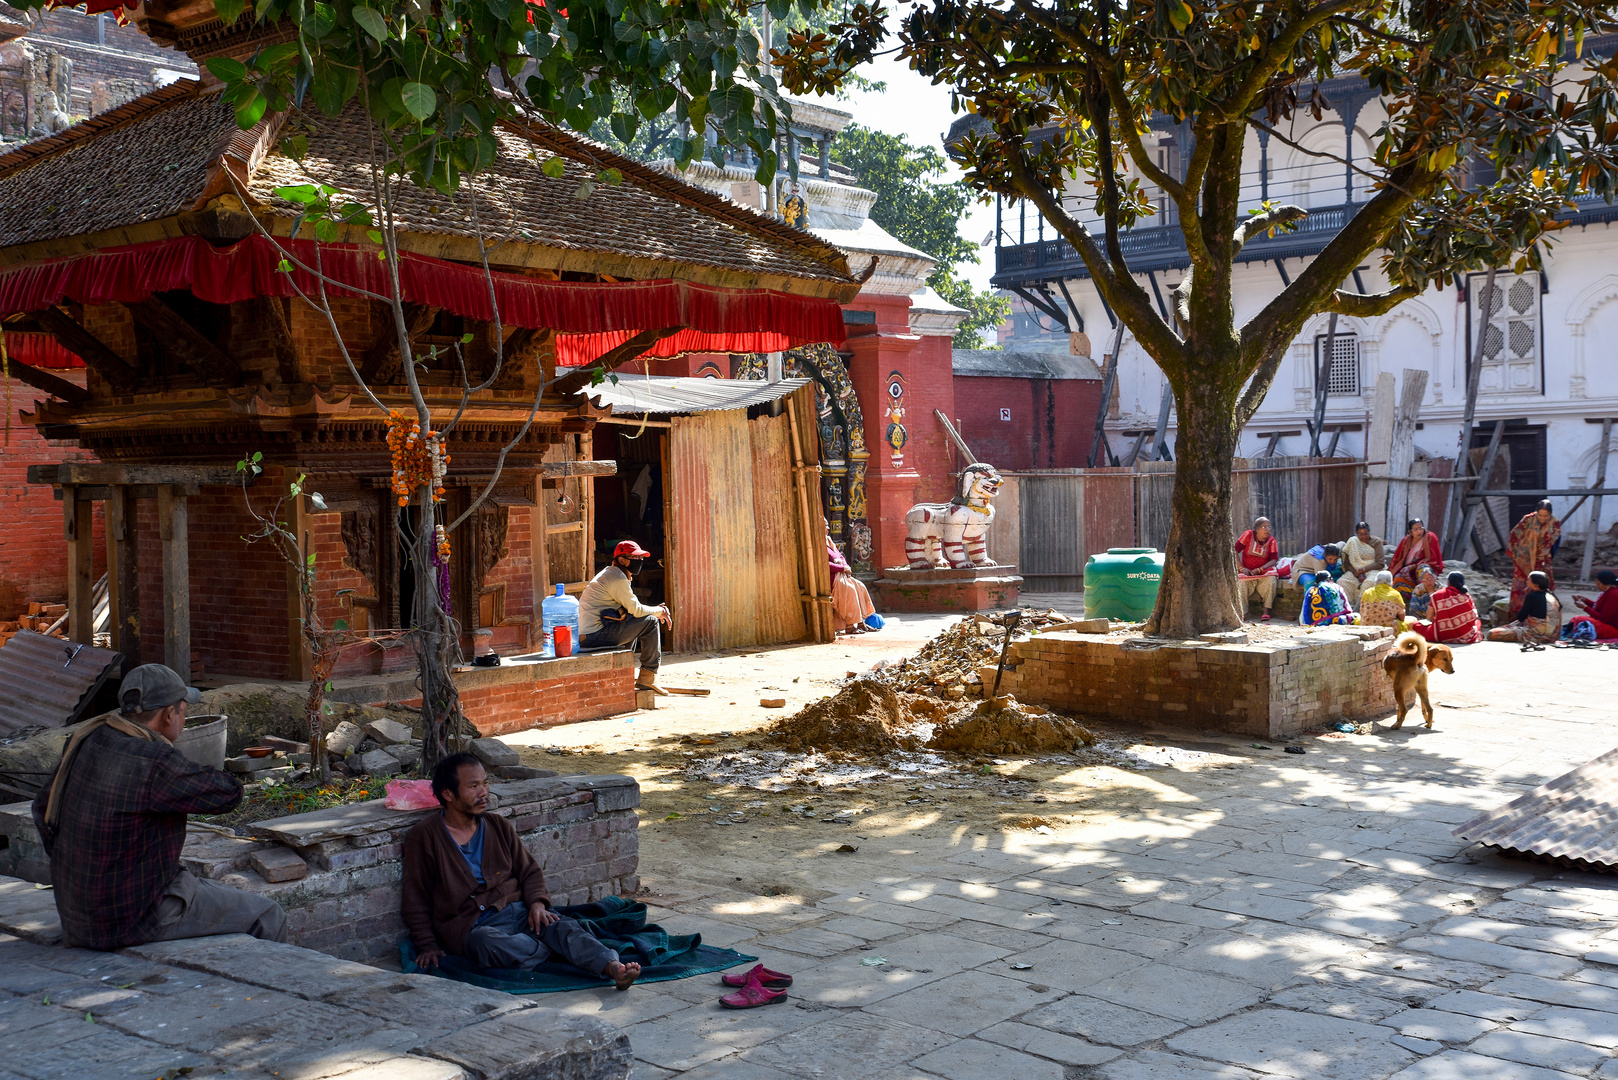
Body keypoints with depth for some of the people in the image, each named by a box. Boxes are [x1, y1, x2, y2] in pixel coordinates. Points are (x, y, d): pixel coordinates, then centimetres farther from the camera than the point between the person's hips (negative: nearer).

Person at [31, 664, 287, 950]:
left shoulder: (88, 740, 1)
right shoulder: (156, 765, -25)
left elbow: (44, 806, 14)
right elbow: (229, 793, -15)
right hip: (136, 915, -9)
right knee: (267, 917, 3)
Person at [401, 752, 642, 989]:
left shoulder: (499, 826, 15)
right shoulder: (423, 837, 1)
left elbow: (529, 871, 18)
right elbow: (415, 900, 5)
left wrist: (537, 903, -2)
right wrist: (428, 946, -3)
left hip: (517, 910, 3)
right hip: (472, 926, -3)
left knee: (561, 926, -29)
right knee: (485, 943, -40)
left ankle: (614, 968, -51)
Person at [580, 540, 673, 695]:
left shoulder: (608, 574, 22)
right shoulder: (617, 578, -11)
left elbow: (632, 609, 22)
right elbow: (637, 610, -12)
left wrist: (658, 612, 11)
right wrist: (660, 611, 5)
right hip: (594, 636, -11)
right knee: (650, 622, -8)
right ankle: (648, 676, -4)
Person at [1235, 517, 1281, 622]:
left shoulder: (1271, 540, 1)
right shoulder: (1248, 535, -3)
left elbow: (1274, 560, -4)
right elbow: (1235, 551, -5)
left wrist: (1259, 569, -20)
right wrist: (1241, 568, -15)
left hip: (1264, 569, 1)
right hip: (1247, 569, -1)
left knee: (1271, 579, -32)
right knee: (1241, 581, -33)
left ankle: (1266, 611, -26)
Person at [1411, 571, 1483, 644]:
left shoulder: (1436, 596, 1)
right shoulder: (1466, 596, 4)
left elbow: (1429, 617, 3)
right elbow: (1474, 616, 9)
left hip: (1442, 638, -2)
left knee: (1413, 624, 15)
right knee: (1478, 621, 34)